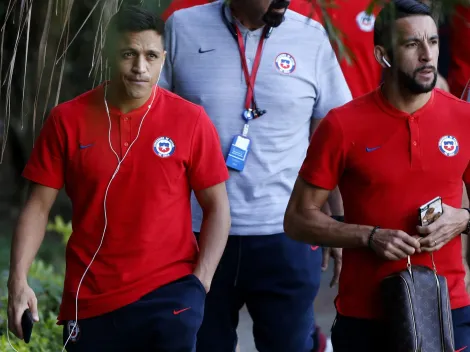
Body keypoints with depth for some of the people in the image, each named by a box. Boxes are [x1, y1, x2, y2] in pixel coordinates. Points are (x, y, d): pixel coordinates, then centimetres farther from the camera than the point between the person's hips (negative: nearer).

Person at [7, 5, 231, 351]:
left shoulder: (191, 120, -3)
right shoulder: (67, 120, -1)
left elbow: (217, 207, 2)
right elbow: (39, 205, 2)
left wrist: (199, 285, -8)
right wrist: (18, 280, -9)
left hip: (168, 290, -2)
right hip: (90, 298, 2)